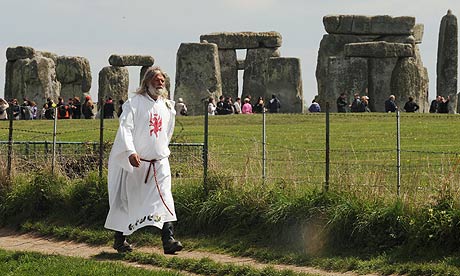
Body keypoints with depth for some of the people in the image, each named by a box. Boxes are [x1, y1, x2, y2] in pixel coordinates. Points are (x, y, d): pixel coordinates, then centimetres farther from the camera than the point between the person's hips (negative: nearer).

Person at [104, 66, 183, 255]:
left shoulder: (168, 107, 10)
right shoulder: (134, 103, -7)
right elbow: (125, 128, -18)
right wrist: (130, 152, -30)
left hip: (159, 162, 4)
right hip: (135, 162, -3)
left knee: (164, 199, -11)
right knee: (127, 200, 8)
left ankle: (168, 240, -18)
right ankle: (120, 239, 22)